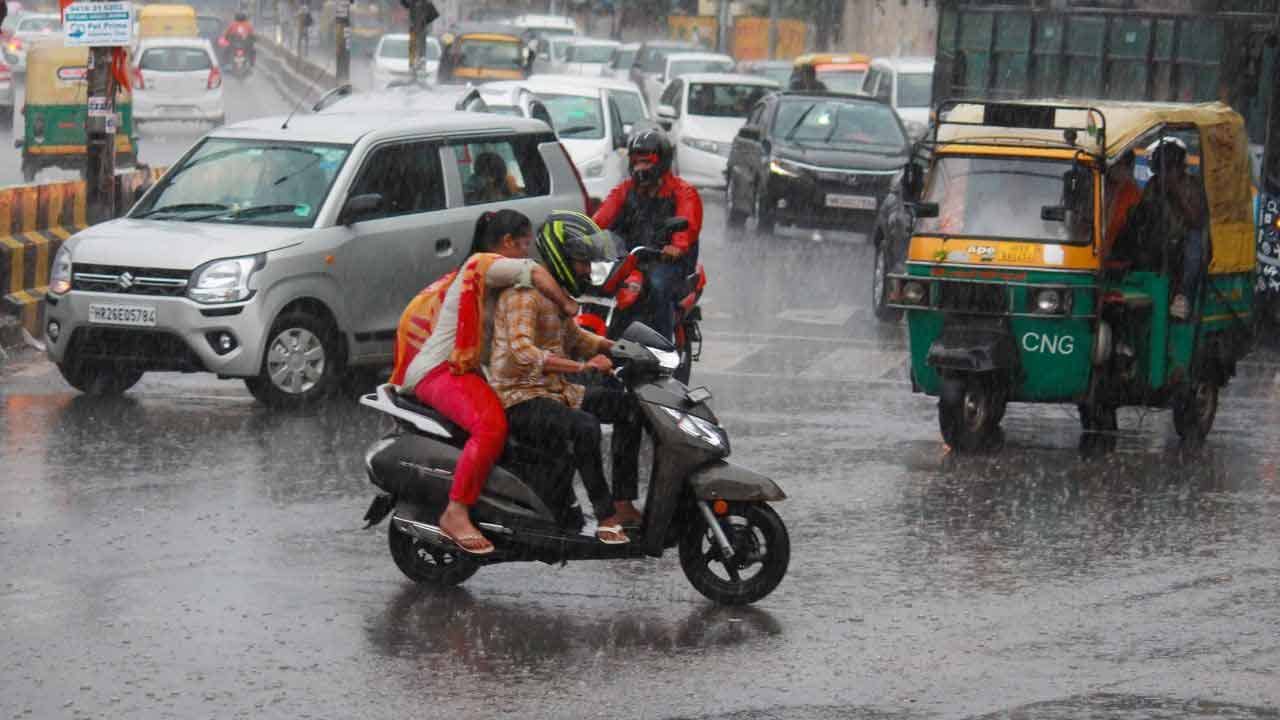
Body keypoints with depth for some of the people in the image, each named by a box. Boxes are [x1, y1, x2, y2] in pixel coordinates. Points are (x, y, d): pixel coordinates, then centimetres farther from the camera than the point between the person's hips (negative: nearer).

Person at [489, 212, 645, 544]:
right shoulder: (525, 292, -17)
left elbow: (574, 338, 32)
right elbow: (522, 352, -31)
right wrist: (583, 366, -35)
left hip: (557, 392, 10)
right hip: (521, 400, -10)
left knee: (628, 405, 4)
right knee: (584, 427, -34)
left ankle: (623, 503, 0)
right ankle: (605, 516, -27)